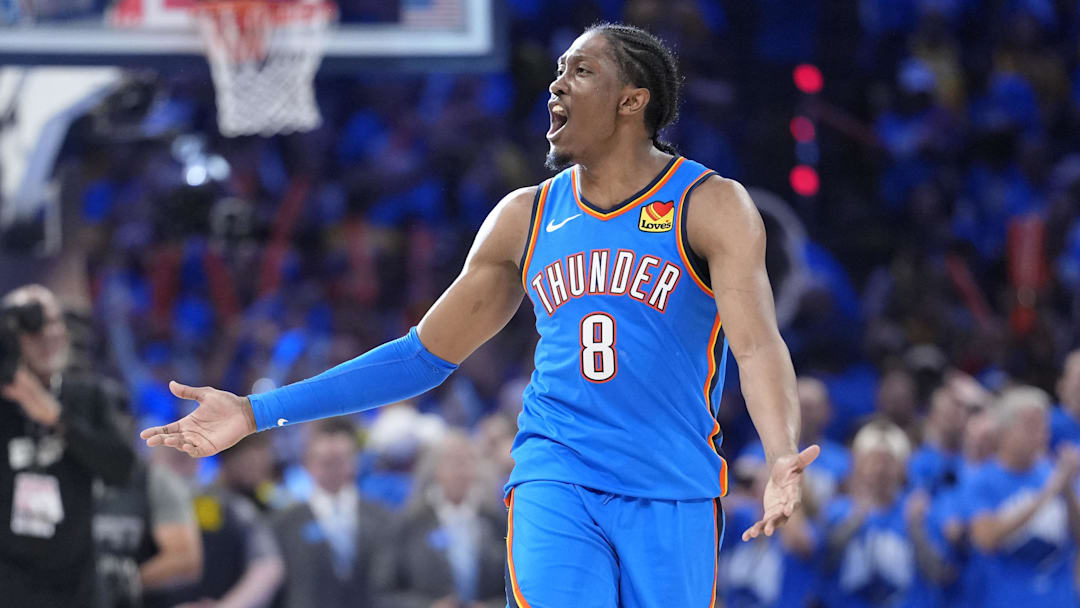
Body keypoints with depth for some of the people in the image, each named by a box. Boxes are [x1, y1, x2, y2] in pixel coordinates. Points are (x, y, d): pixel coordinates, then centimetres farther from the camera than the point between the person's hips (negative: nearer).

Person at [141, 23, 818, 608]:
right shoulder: (526, 216, 11)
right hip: (555, 484, 2)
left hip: (674, 501, -2)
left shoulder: (711, 206, -3)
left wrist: (783, 459, -38)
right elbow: (426, 354, 16)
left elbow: (758, 344, -17)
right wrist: (258, 413, 12)